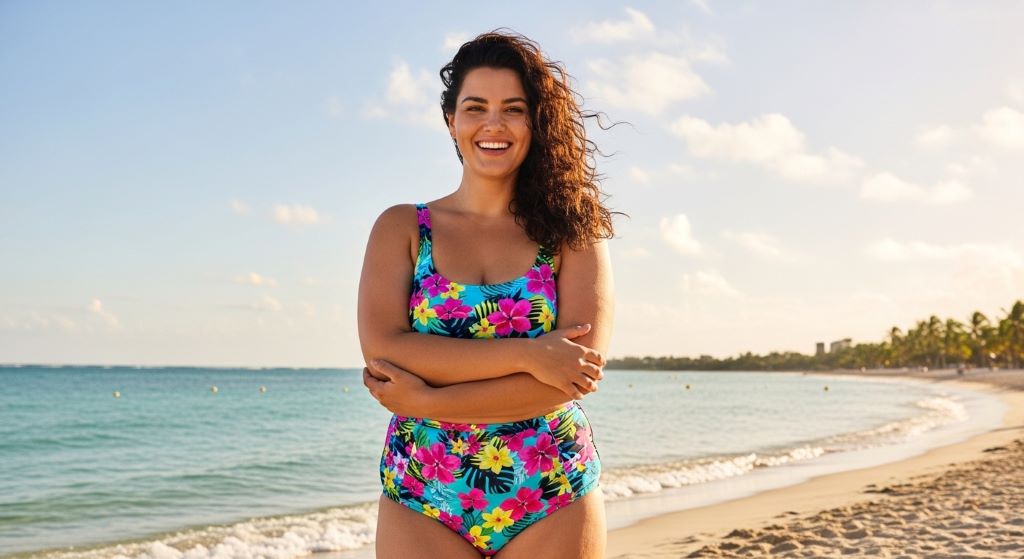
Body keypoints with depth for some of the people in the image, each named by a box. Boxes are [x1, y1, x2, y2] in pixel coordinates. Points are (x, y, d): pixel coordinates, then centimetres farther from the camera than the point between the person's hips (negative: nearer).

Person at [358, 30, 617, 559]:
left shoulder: (572, 232, -1)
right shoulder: (402, 228, 2)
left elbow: (580, 366, -13)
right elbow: (381, 350, -12)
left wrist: (428, 402, -16)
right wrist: (526, 355, -19)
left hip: (554, 500, 0)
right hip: (422, 501, 1)